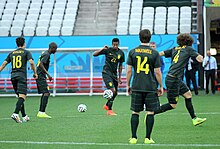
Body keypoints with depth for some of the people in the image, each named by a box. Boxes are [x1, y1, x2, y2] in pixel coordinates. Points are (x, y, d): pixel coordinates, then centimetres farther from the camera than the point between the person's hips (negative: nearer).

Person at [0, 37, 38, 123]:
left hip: (13, 76, 5)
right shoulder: (26, 52, 3)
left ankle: (24, 116, 18)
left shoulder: (12, 53, 16)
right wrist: (35, 73, 0)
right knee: (22, 96, -13)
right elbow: (31, 62, -10)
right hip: (22, 76, -5)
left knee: (20, 96, 15)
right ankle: (15, 114, -33)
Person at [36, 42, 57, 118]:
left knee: (44, 93, 14)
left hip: (39, 75, 10)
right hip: (41, 75, -10)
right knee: (46, 93, -15)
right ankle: (42, 112, -21)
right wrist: (48, 74, -25)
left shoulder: (45, 53, 17)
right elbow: (41, 64, -24)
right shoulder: (47, 54, -13)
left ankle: (40, 112, 15)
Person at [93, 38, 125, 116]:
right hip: (106, 73, -6)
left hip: (114, 74, 6)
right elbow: (94, 54, -8)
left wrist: (120, 77, 15)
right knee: (112, 90, -19)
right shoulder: (108, 50, -8)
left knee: (115, 93, 10)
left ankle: (106, 105, 36)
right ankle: (109, 110, -9)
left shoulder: (121, 53, 4)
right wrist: (102, 49, -21)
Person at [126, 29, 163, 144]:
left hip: (136, 87, 2)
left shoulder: (132, 52, 2)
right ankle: (148, 138, 4)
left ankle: (133, 137, 6)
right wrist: (161, 86, 8)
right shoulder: (154, 53, -3)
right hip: (150, 87, -2)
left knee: (135, 112, 7)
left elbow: (129, 70, 3)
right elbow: (157, 72, -3)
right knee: (150, 112, 5)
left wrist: (128, 85, 13)